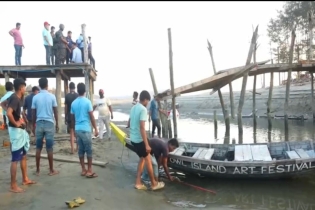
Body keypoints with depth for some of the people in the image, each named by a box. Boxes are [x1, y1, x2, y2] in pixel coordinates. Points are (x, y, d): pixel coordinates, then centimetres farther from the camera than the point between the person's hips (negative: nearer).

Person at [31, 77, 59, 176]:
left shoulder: (35, 97, 0)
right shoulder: (52, 96, -4)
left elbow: (33, 113, 3)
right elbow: (55, 112, -1)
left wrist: (33, 126, 13)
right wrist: (57, 124, 9)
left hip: (39, 123, 2)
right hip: (49, 123, -2)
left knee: (38, 148, 9)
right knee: (49, 148, 2)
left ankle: (37, 170, 17)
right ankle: (51, 170, 9)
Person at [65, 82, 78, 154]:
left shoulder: (67, 96, -4)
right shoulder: (78, 95, -4)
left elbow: (66, 107, -3)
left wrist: (65, 117, 5)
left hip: (69, 117, 0)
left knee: (71, 133, 4)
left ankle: (72, 149, 2)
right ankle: (77, 147, 20)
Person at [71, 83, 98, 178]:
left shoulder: (73, 103, 6)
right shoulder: (87, 102, -9)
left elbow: (72, 118, 13)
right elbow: (92, 117, -10)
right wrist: (95, 129, -3)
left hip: (77, 129, 6)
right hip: (86, 129, -6)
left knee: (80, 150, 11)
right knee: (88, 150, 1)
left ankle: (83, 170, 18)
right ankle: (89, 171, 5)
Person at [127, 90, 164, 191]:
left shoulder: (133, 108, 9)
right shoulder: (143, 109, -17)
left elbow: (129, 124, 19)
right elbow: (142, 128, -23)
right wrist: (147, 144, -23)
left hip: (133, 138, 8)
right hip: (140, 139, -8)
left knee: (142, 158, 18)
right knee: (148, 160, 6)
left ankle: (138, 183, 17)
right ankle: (154, 184, 18)